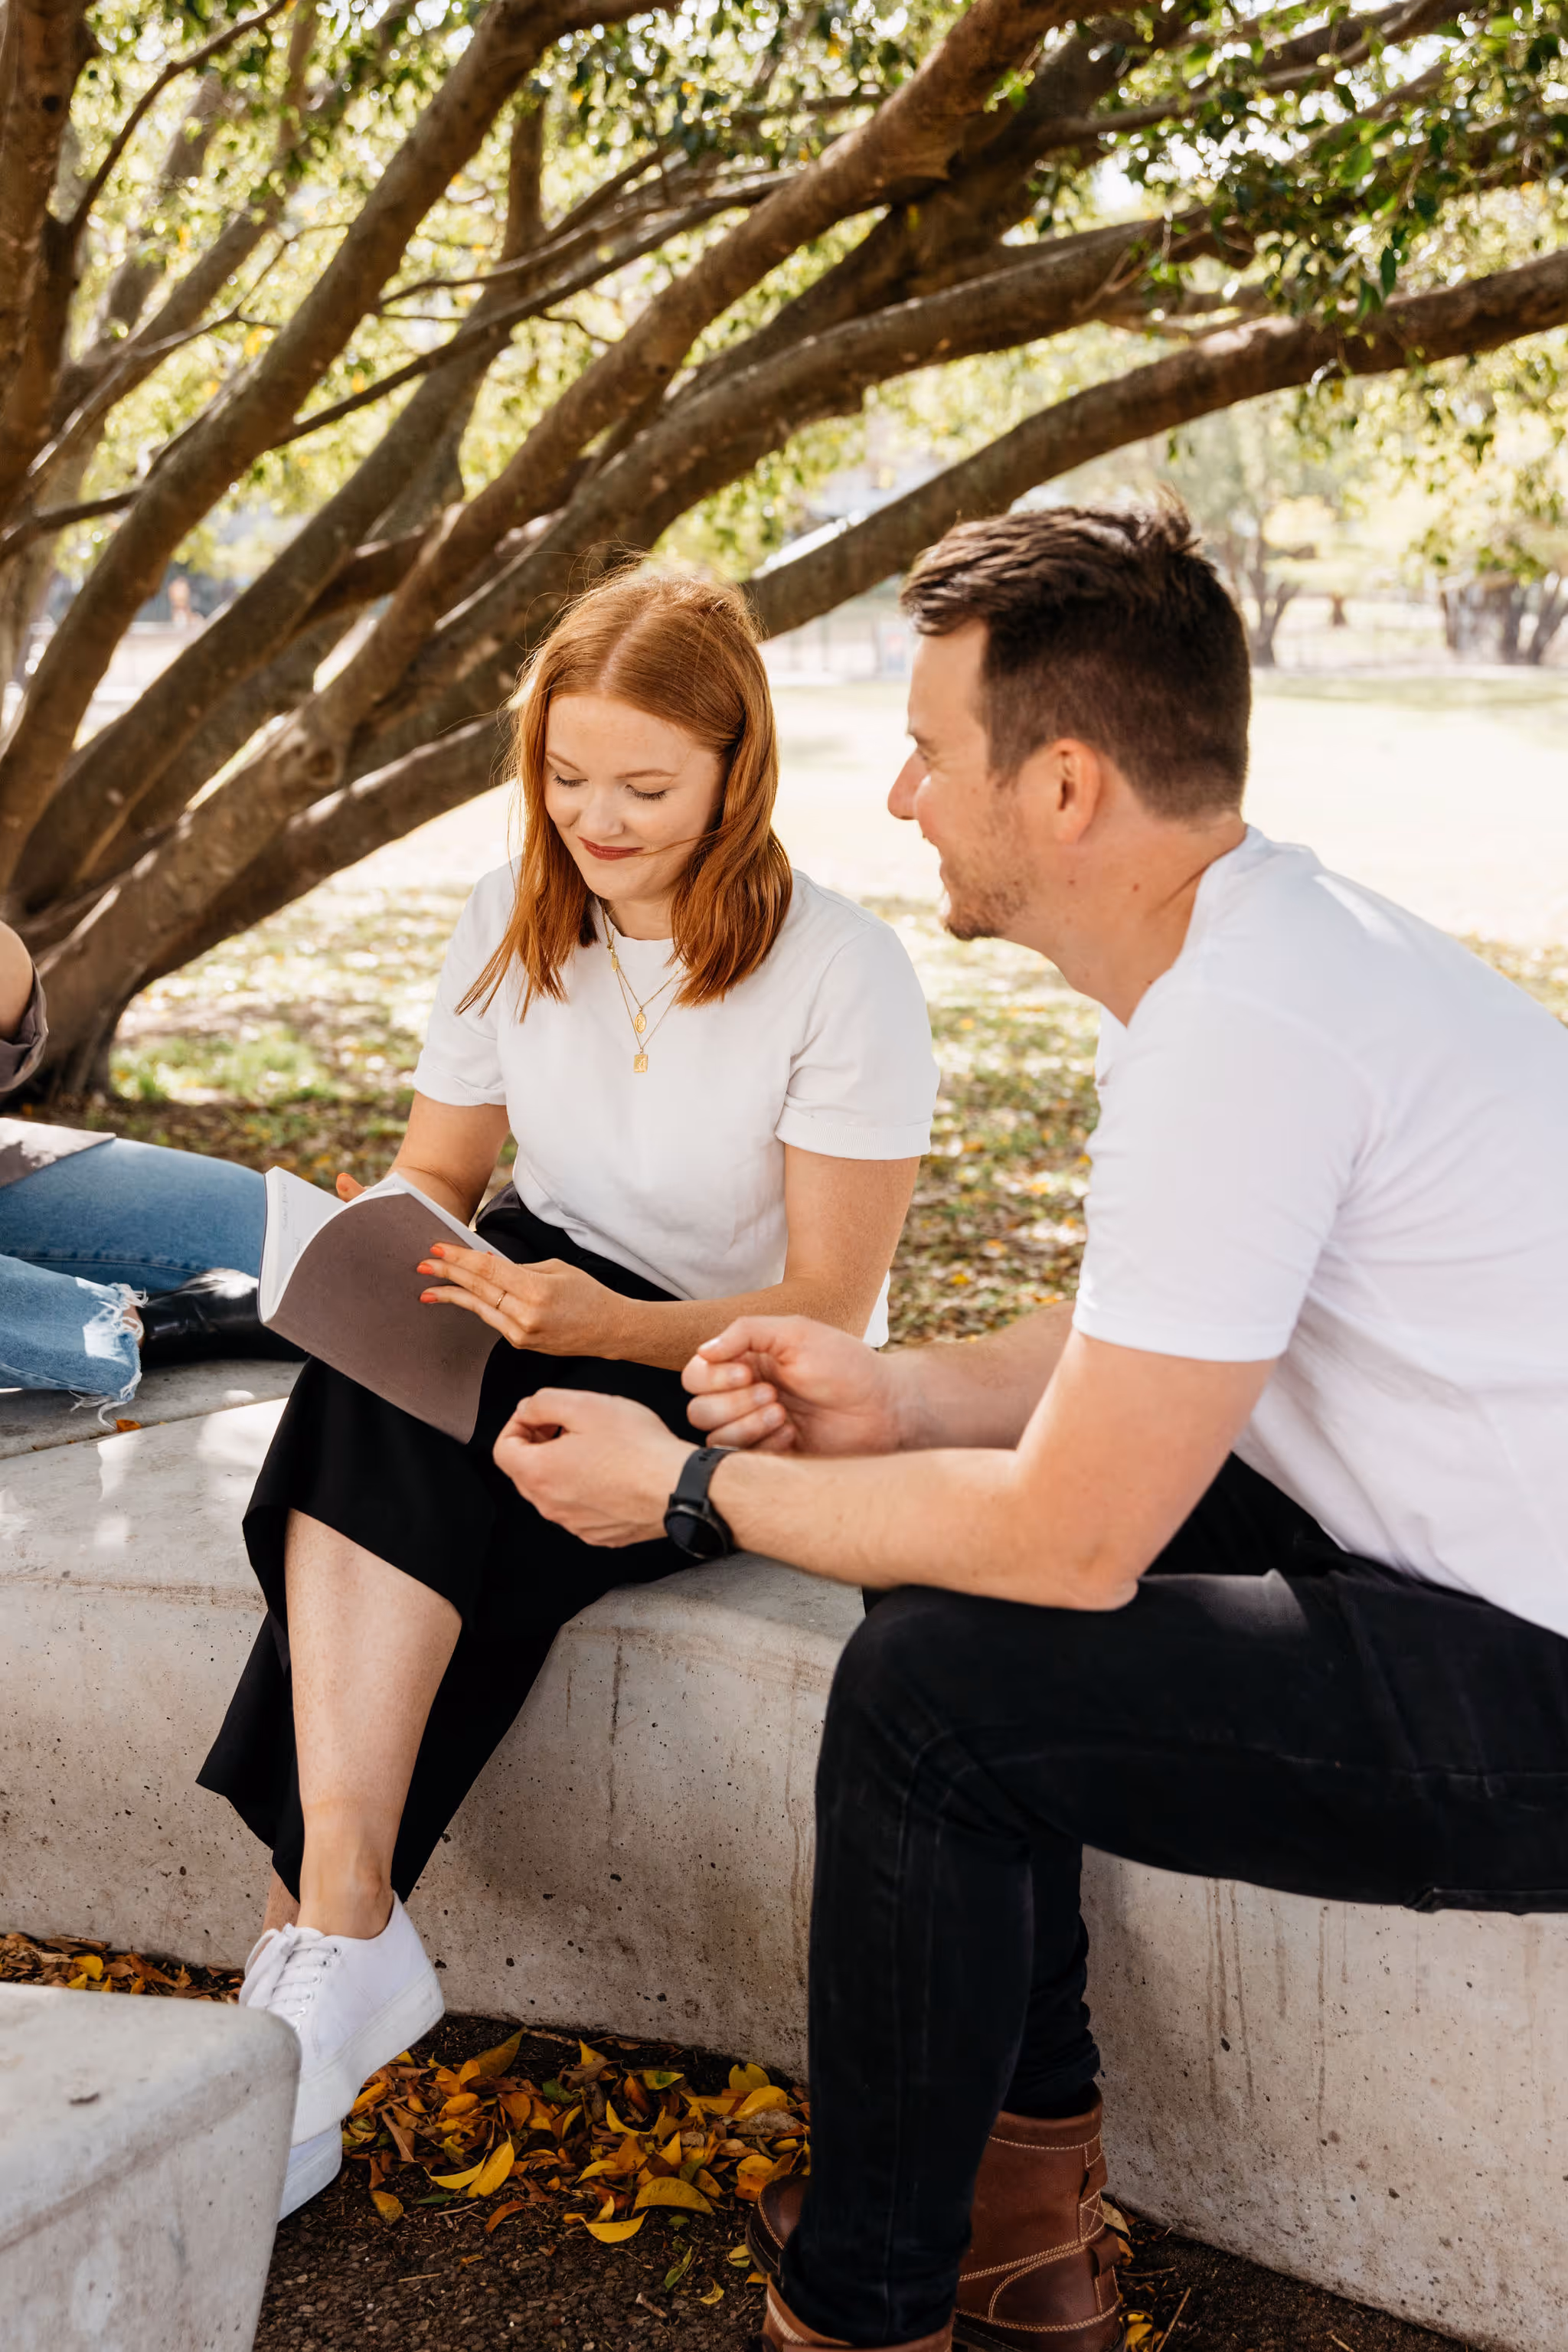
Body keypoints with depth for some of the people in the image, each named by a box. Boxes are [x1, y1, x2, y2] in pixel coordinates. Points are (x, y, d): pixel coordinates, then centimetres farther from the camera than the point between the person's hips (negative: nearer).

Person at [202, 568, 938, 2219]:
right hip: (537, 1328, 5)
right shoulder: (512, 924, 1)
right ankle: (347, 1930, -36)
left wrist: (611, 1326, -31)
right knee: (373, 1387, -31)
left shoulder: (841, 975, -15)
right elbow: (436, 1170, 9)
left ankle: (325, 1926, -27)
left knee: (401, 1455, -31)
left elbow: (827, 1308, -15)